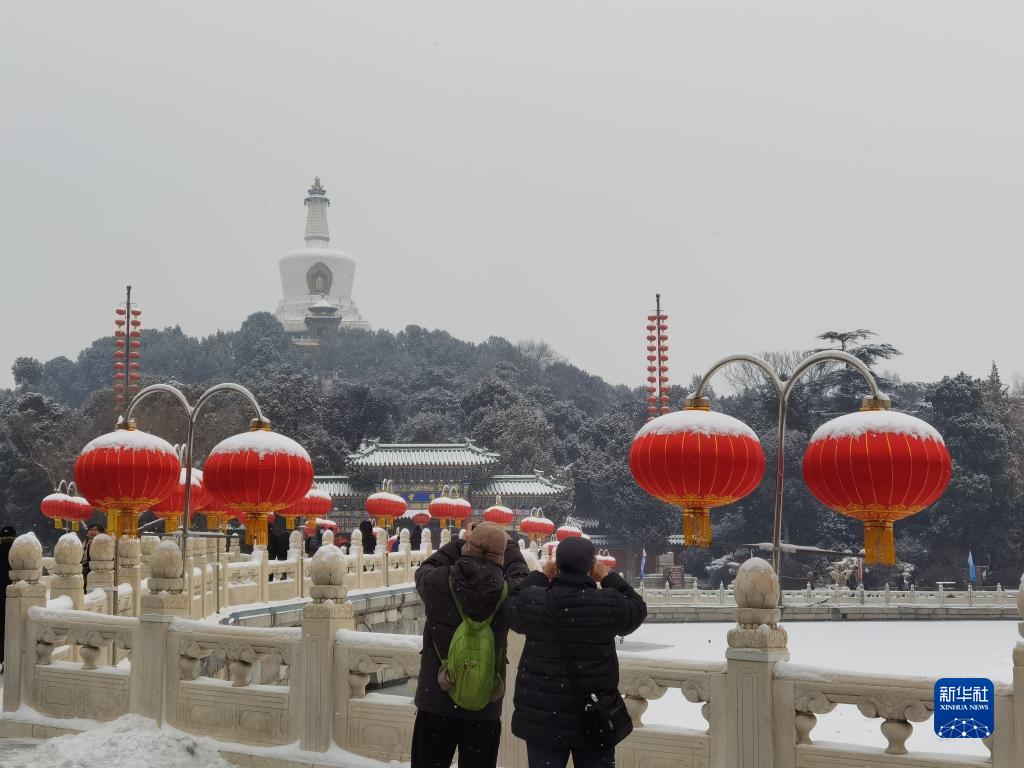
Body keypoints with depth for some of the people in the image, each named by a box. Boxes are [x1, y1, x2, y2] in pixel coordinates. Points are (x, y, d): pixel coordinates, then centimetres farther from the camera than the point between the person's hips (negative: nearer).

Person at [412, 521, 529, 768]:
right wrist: (506, 543, 24)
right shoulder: (507, 593, -14)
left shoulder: (437, 582, -13)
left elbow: (424, 569, 11)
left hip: (435, 704, 0)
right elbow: (521, 576, 10)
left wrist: (460, 545, 16)